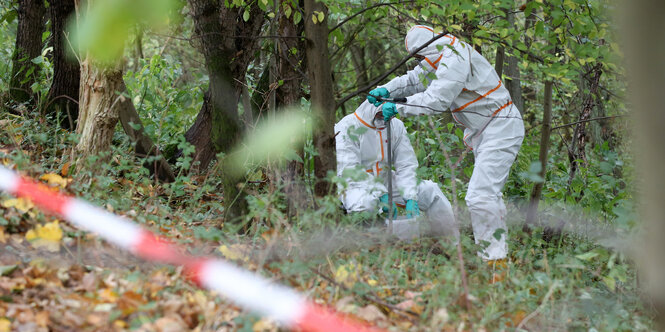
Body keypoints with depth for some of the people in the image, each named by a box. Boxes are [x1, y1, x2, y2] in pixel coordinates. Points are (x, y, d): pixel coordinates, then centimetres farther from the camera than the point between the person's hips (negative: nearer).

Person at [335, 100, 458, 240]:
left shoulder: (396, 126, 4)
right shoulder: (348, 127, -13)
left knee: (430, 189, -6)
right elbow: (349, 170, -21)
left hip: (385, 182, 6)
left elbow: (406, 166, -1)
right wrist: (381, 195, -30)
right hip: (355, 186, -6)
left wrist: (411, 199, -18)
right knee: (366, 202, -40)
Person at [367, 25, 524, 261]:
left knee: (480, 195, -17)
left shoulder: (455, 59, -21)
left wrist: (398, 108, -18)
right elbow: (415, 79, 16)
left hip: (500, 130, -12)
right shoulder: (443, 57, 12)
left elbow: (436, 100, -25)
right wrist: (386, 90, -1)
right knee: (489, 193, 17)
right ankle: (498, 254, 24)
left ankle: (494, 257, -15)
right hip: (485, 132, 12)